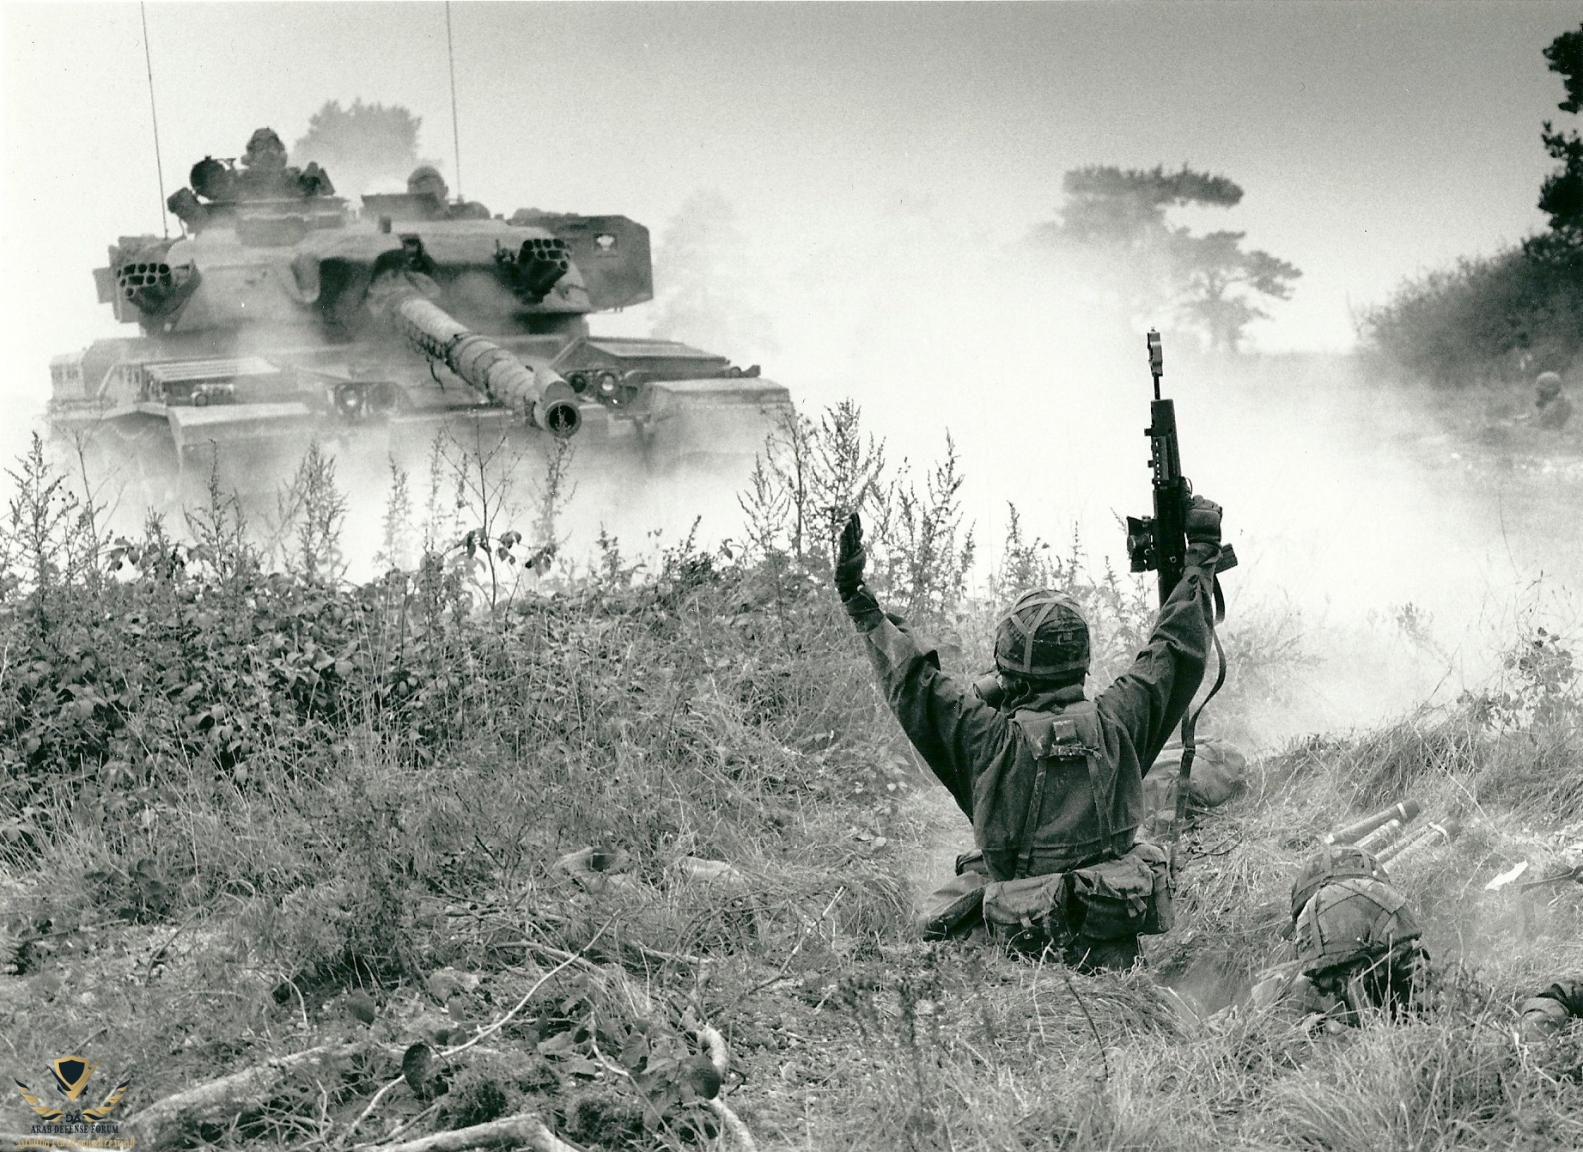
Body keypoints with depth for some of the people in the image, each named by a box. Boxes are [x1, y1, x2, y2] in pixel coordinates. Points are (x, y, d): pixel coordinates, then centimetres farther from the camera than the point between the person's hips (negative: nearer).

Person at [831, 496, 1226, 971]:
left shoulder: (990, 737, -11)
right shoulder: (1114, 722, -5)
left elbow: (911, 681, -2)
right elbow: (1178, 650, 7)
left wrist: (860, 603, 7)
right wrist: (1202, 552, 18)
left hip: (1015, 933, -1)